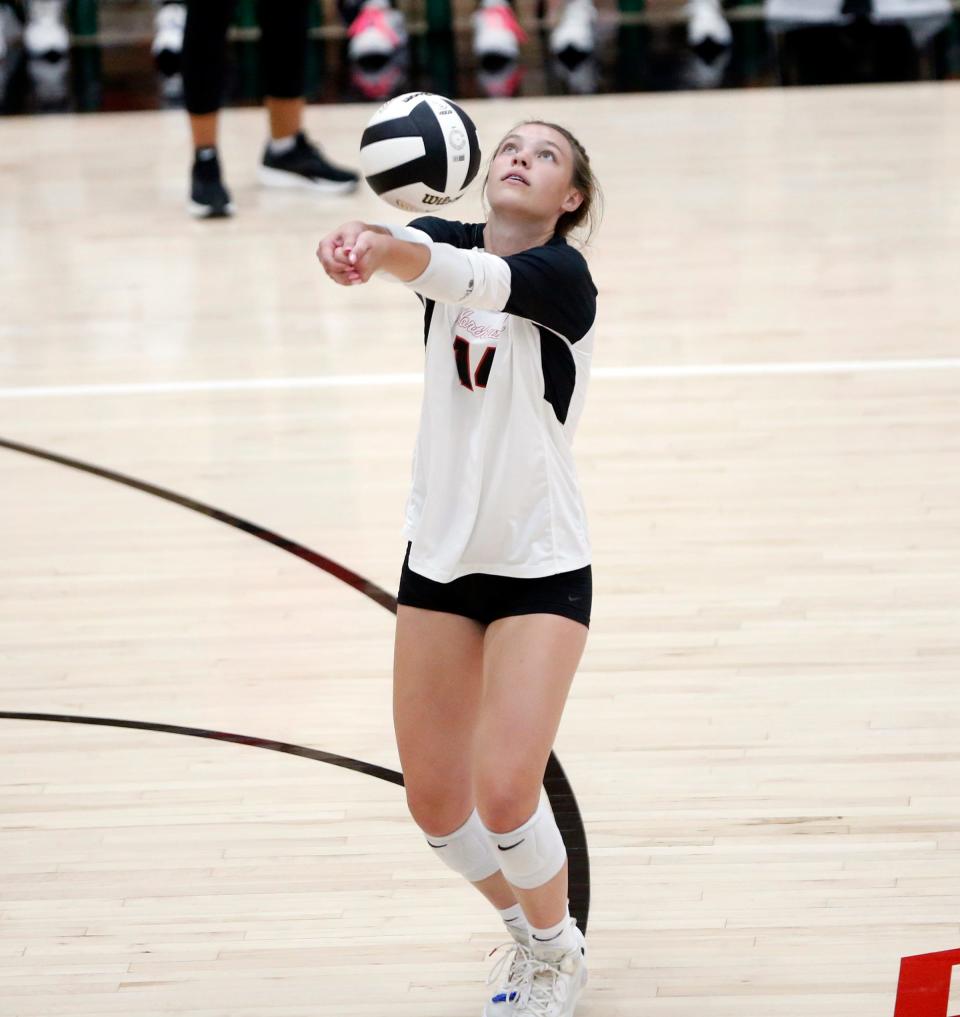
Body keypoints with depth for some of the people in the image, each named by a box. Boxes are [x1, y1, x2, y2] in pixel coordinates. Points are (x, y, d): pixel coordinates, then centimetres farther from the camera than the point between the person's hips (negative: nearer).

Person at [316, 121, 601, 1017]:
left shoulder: (562, 276, -14)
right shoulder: (448, 242, 0)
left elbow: (477, 280, -36)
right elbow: (418, 253, -25)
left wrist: (389, 253, -56)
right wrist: (363, 240, -50)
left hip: (541, 568, -5)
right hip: (437, 561, 5)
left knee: (505, 794, -15)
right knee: (434, 801, 5)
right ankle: (524, 928, 34)